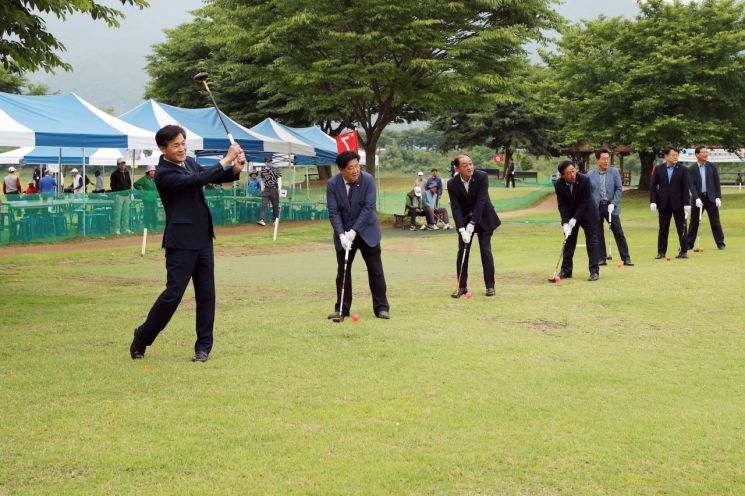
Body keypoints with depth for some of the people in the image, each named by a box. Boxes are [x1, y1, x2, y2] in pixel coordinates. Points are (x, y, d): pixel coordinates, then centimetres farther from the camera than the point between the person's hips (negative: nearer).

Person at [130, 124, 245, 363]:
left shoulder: (189, 162, 11)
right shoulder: (163, 174, -14)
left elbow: (214, 176, 14)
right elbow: (197, 180, -24)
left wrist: (236, 168, -8)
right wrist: (226, 159, -21)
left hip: (203, 238, 7)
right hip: (181, 242, -7)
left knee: (206, 294, 6)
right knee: (173, 294, -6)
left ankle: (203, 346, 13)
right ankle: (141, 339, 11)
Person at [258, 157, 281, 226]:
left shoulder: (275, 170, -1)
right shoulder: (263, 170, 11)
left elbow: (279, 179, -7)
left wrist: (279, 188, -21)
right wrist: (262, 189, 17)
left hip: (274, 189, -3)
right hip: (266, 190, 3)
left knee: (275, 206, 4)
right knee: (264, 205, -11)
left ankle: (275, 220, 15)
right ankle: (262, 220, -20)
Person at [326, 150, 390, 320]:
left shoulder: (367, 180, -14)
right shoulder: (332, 184, -10)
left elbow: (368, 207, -17)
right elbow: (333, 212, -11)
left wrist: (354, 231, -22)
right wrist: (341, 234, -24)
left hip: (367, 232, -1)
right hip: (343, 234, 1)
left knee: (375, 271, 2)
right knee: (342, 272, 6)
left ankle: (381, 307, 8)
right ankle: (341, 308, 14)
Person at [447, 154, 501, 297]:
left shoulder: (482, 177, -21)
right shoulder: (452, 184, -16)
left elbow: (481, 201, -24)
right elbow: (456, 208, -17)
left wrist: (472, 223, -27)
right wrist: (462, 230, -27)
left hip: (483, 217, -2)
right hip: (465, 219, 2)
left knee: (486, 250, -3)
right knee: (462, 251, -1)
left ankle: (490, 286, 6)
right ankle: (461, 286, 8)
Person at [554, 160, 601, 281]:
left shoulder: (585, 180, -26)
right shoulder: (559, 185, -17)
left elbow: (585, 202, -23)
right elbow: (562, 205, -13)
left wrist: (574, 219, -24)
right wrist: (565, 223, -23)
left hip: (587, 213, -3)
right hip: (570, 215, 3)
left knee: (592, 241, -5)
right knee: (569, 241, 6)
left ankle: (594, 271, -5)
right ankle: (566, 270, 13)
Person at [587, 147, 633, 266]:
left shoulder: (614, 172, 3)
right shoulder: (590, 175, 3)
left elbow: (619, 189, 0)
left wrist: (613, 203, -11)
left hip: (611, 206, -1)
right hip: (596, 207, 1)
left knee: (619, 233, -1)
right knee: (598, 234, 4)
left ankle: (626, 258, 3)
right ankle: (602, 258, 14)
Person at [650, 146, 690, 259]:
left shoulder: (682, 170, 0)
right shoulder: (658, 169, 3)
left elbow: (685, 188, -3)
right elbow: (653, 186, 2)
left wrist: (686, 203, -8)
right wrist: (653, 201, -7)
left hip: (678, 203, -1)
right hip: (663, 204, 1)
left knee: (681, 228, 3)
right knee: (663, 229, 6)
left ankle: (683, 251, 10)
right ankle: (661, 252, 11)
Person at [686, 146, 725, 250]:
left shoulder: (712, 167, 3)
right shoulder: (691, 169, -1)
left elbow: (717, 183, 3)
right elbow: (692, 185, -7)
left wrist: (718, 197, -6)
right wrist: (697, 198, -19)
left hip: (711, 198, 1)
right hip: (698, 198, -1)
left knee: (715, 221, 2)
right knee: (694, 222, 4)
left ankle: (720, 243, 9)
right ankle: (689, 244, 11)